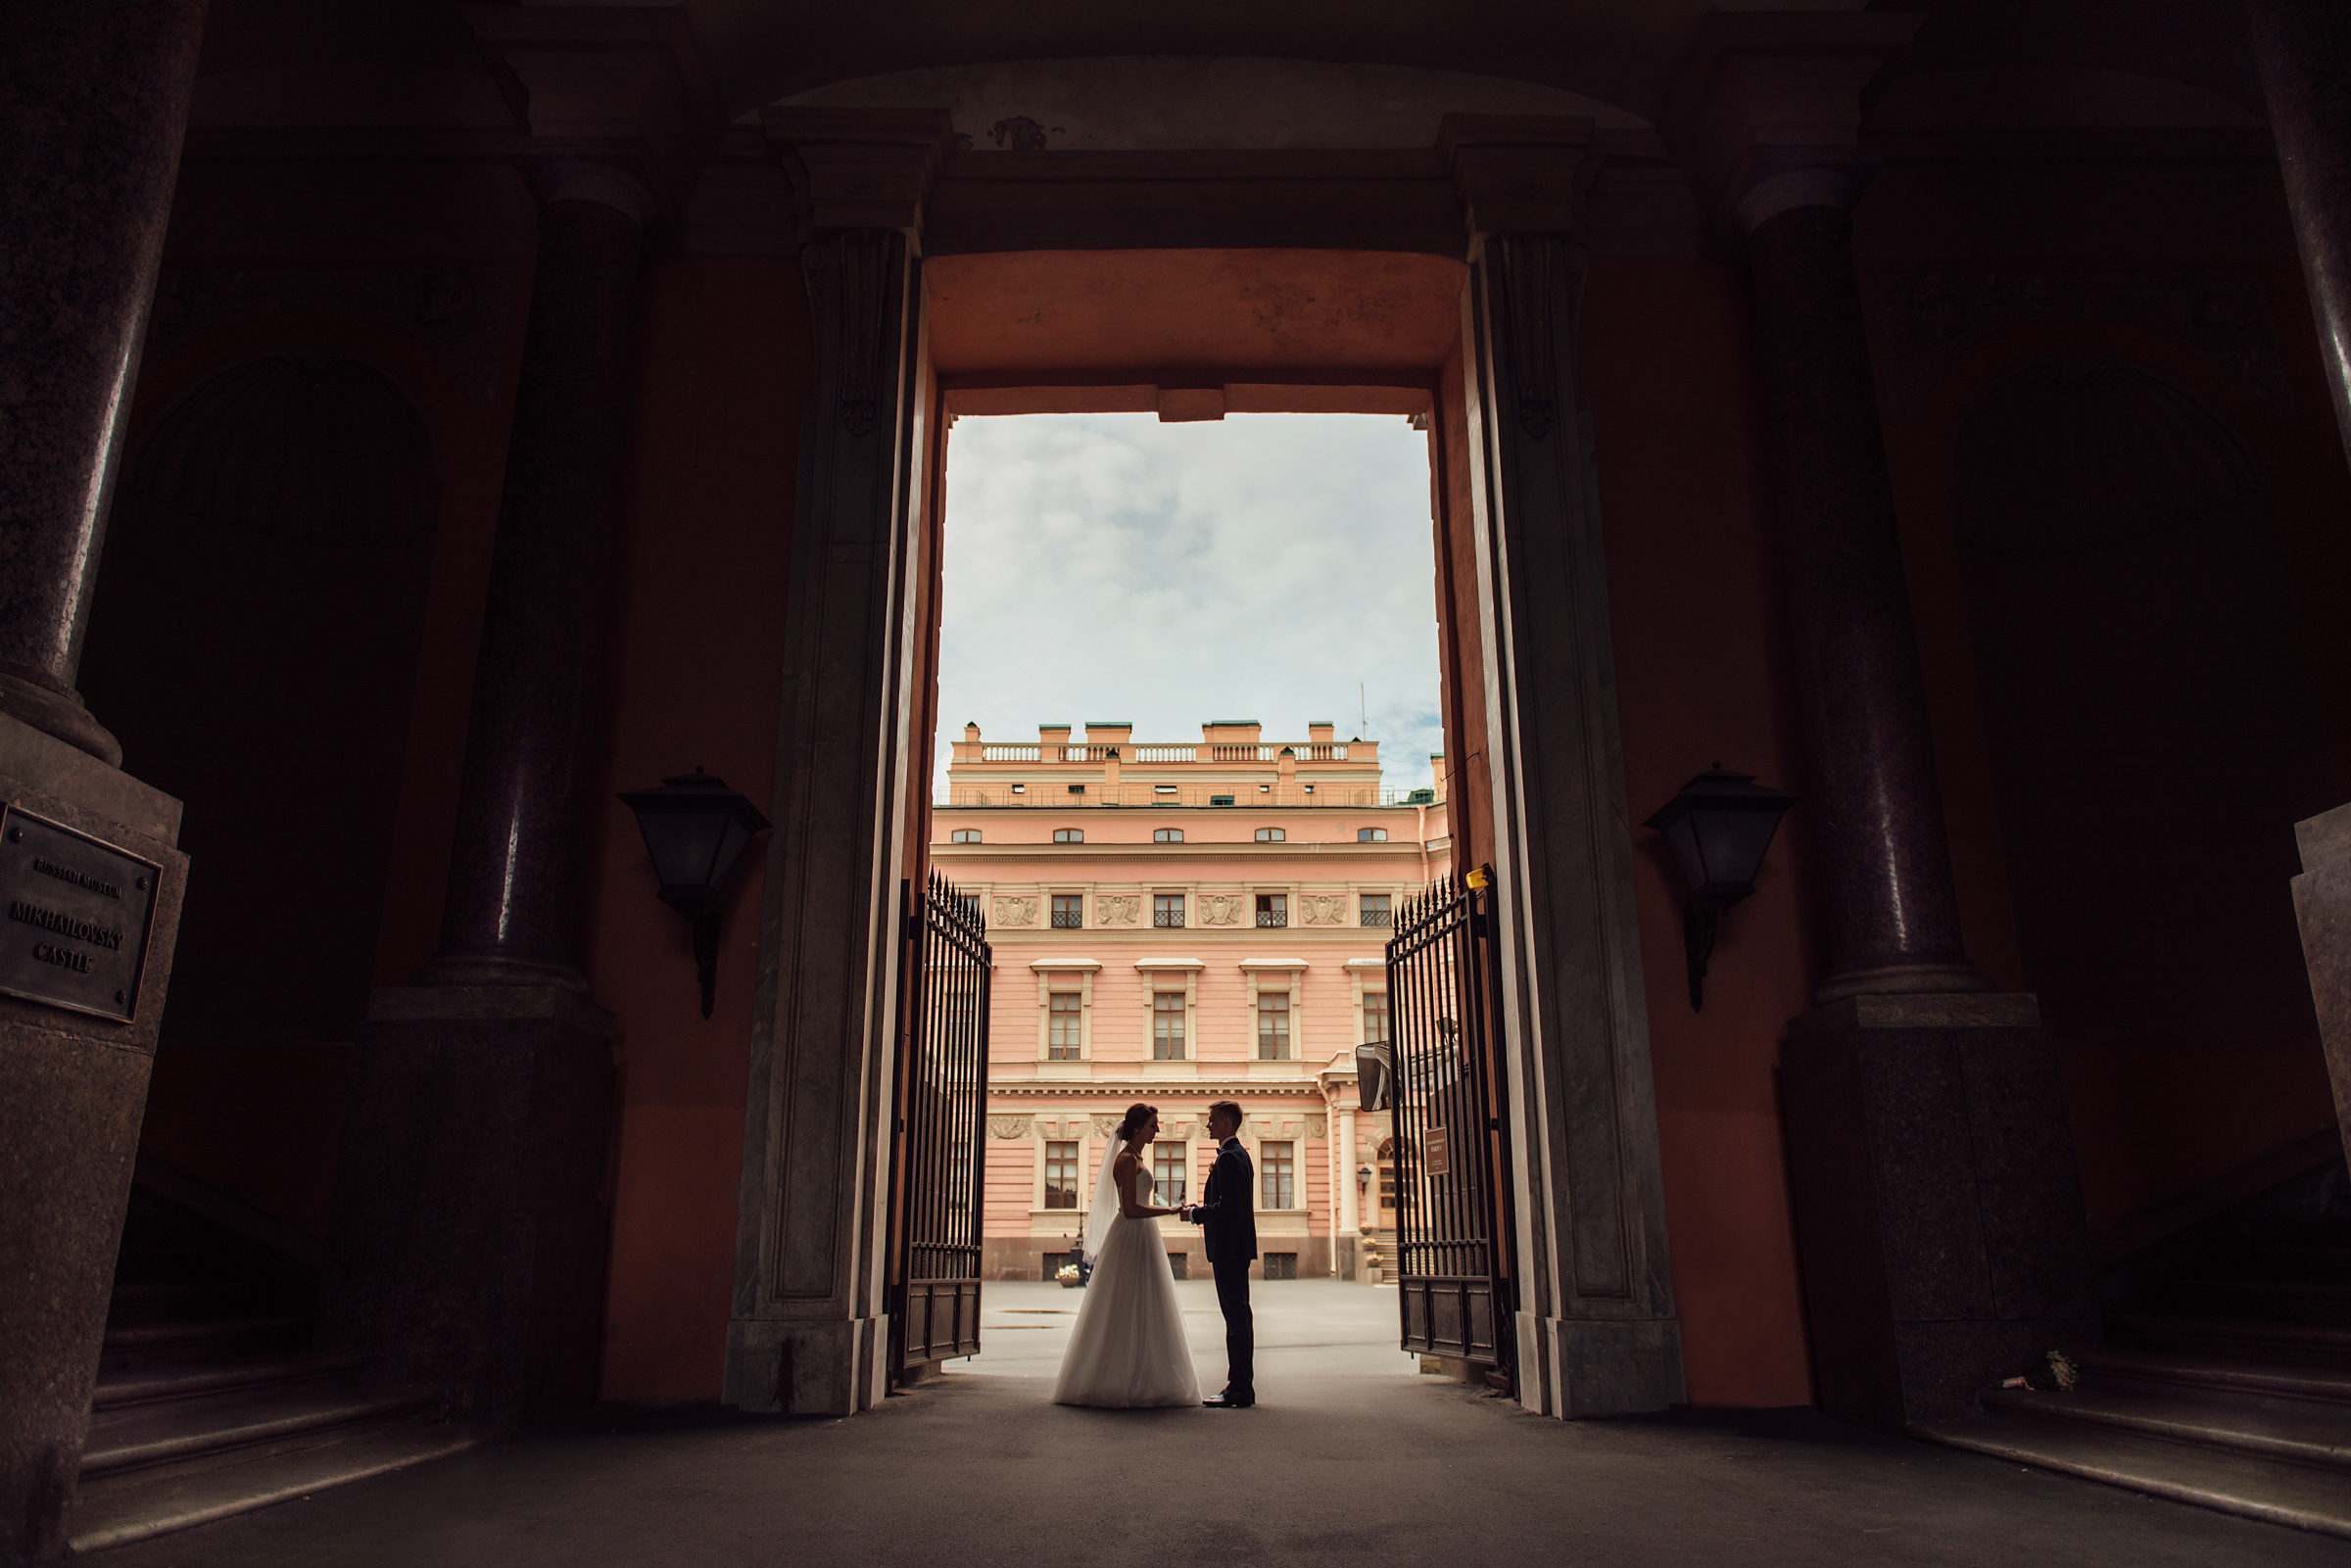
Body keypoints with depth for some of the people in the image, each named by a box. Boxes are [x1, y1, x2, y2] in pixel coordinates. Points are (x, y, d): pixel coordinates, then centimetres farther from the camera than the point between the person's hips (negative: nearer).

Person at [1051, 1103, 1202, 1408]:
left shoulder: (1136, 1158, 16)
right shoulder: (1127, 1159, -15)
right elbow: (1131, 1209, -22)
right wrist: (1171, 1211, -20)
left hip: (1140, 1238, 10)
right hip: (1131, 1238, -10)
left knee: (1140, 1315, 11)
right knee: (1129, 1314, -6)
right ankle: (1125, 1386, -2)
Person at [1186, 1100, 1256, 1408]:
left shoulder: (1228, 1157, -15)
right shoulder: (1239, 1153, 17)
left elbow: (1228, 1205, -23)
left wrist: (1196, 1214, -12)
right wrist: (1205, 1208, 14)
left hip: (1229, 1247, -11)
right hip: (1238, 1247, 11)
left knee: (1236, 1316, -7)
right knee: (1238, 1316, 12)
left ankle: (1239, 1390, -4)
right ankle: (1241, 1386, 17)